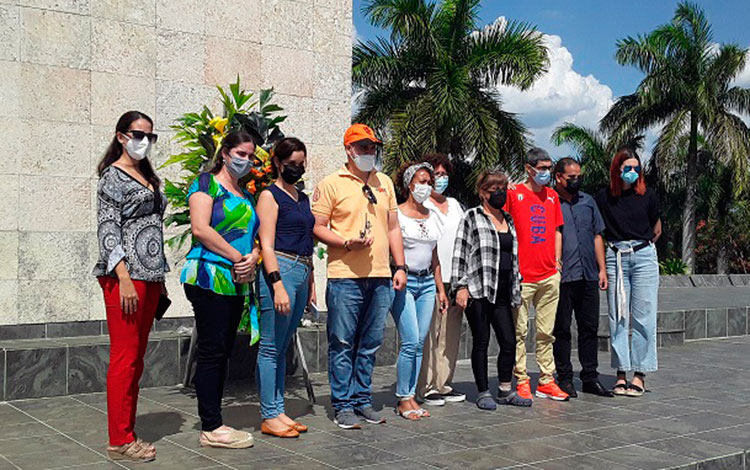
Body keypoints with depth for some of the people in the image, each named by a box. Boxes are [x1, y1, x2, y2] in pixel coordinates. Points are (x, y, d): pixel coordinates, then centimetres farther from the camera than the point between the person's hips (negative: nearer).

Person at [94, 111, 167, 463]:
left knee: (137, 358, 10)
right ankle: (119, 441, 0)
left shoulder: (148, 178, 19)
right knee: (125, 357, -6)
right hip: (125, 277, -8)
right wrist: (124, 278, -19)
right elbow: (107, 230, -11)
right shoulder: (112, 177, -4)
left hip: (149, 277, 8)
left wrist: (161, 280, 18)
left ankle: (127, 434, 17)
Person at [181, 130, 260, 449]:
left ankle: (214, 423, 16)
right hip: (209, 278, -8)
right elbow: (200, 229, -15)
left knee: (222, 353, 10)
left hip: (237, 283, 8)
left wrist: (252, 258, -2)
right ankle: (210, 428, -1)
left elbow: (254, 236, 21)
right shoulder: (207, 184, -2)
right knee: (211, 351, -6)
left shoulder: (246, 195, 22)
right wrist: (236, 257, -13)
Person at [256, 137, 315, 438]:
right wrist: (278, 285, -19)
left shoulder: (302, 198, 20)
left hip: (302, 273, 8)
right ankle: (269, 417, 2)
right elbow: (267, 245, -10)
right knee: (271, 348, -3)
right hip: (280, 270, -8)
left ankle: (278, 411, 17)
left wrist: (311, 284, 19)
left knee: (283, 347, 12)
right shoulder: (270, 196, -3)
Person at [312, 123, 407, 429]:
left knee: (370, 344, 10)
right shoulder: (330, 184, 0)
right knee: (342, 344, 0)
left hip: (380, 278, 5)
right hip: (344, 277, -5)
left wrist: (400, 267, 12)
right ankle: (343, 406, 9)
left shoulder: (384, 183, 16)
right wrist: (347, 243, -17)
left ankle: (362, 400, 21)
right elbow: (317, 228, -3)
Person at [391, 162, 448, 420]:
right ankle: (403, 399, 1)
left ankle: (411, 396, 13)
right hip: (403, 282, -6)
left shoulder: (432, 216, 15)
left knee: (420, 343, 5)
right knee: (411, 341, -11)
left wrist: (440, 289, 18)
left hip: (427, 283, 6)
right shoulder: (397, 214, -3)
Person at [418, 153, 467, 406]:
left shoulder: (455, 205, 20)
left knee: (450, 334, 8)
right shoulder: (420, 206, -1)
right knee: (429, 334, -7)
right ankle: (426, 387, 1)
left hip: (453, 278, 7)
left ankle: (444, 384, 16)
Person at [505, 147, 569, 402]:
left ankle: (546, 381, 16)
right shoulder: (514, 193, -3)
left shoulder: (552, 195, 13)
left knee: (546, 332, 9)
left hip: (549, 276, 5)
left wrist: (557, 261, 11)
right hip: (522, 276, -5)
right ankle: (521, 381, 9)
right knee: (519, 331, 1)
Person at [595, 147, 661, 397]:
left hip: (644, 257, 0)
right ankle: (621, 372, 9)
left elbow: (656, 231, 17)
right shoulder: (603, 198, 2)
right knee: (618, 317, 2)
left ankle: (640, 374, 3)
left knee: (643, 317, -2)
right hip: (615, 258, 1)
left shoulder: (648, 196, 3)